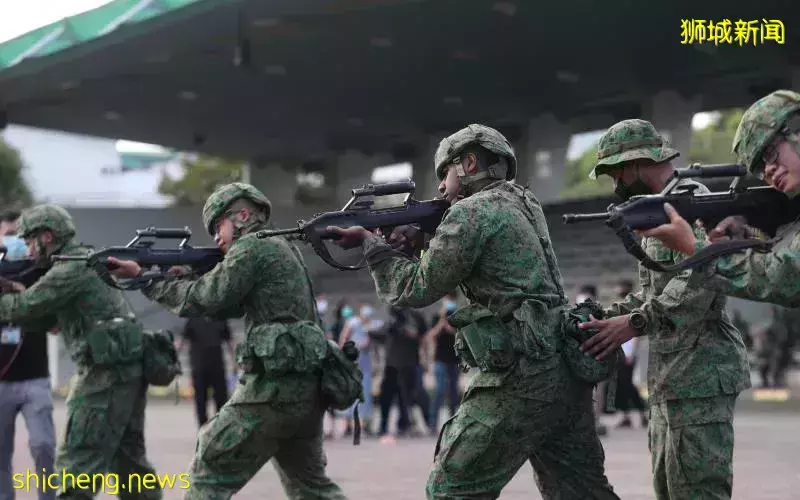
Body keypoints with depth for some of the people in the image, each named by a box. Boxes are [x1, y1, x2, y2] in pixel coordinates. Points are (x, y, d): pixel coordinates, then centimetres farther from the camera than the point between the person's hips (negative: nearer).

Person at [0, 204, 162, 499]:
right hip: (129, 372, 10)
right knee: (128, 459, 14)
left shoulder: (72, 268, -11)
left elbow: (24, 308, -13)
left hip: (108, 374, -10)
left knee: (77, 461, -7)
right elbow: (40, 322, 19)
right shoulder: (84, 263, 20)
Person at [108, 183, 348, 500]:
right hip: (307, 389, 9)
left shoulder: (252, 248, -6)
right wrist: (182, 277, 10)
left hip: (274, 386, -9)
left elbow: (205, 300, -10)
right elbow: (225, 304, 24)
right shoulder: (281, 248, 23)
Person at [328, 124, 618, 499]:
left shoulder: (471, 212, -7)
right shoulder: (524, 204, 20)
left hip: (520, 380, -9)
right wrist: (421, 239, 14)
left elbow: (415, 291, -1)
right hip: (566, 374, 9)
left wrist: (370, 243, 10)